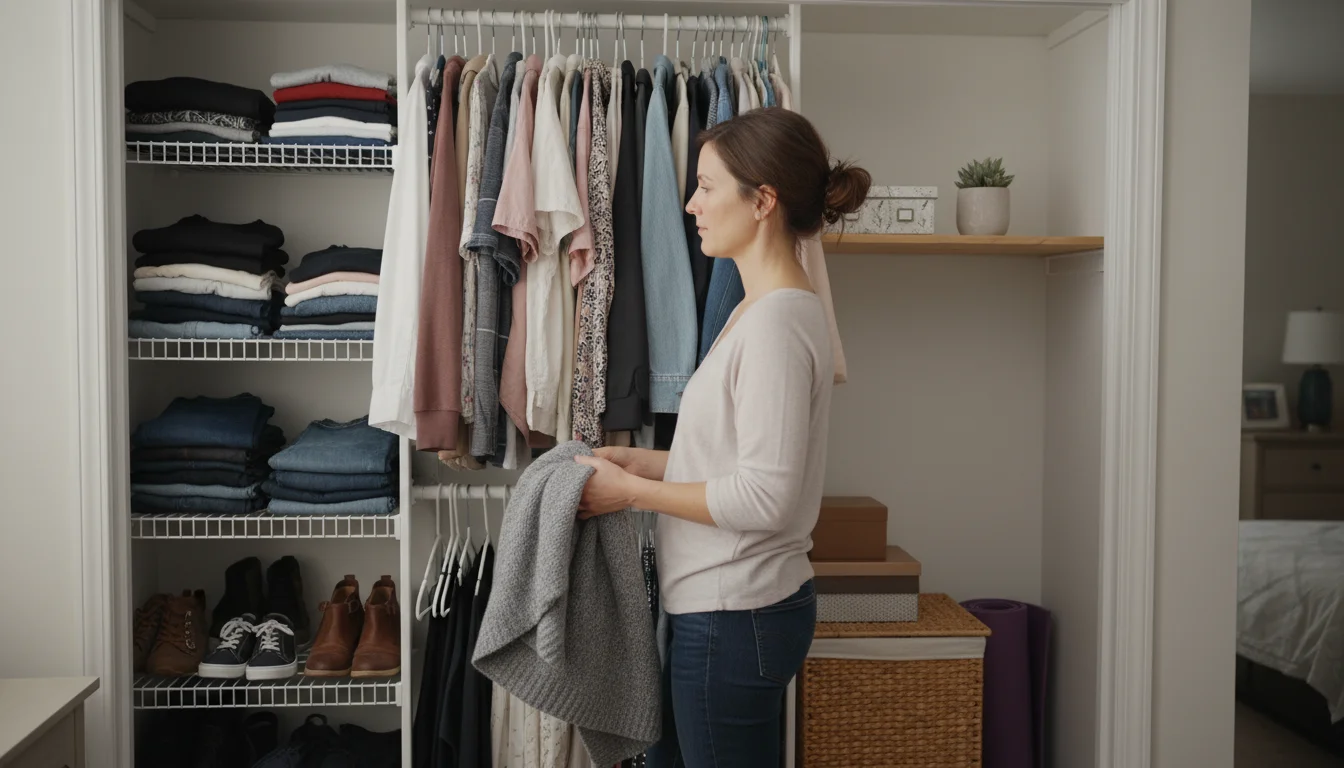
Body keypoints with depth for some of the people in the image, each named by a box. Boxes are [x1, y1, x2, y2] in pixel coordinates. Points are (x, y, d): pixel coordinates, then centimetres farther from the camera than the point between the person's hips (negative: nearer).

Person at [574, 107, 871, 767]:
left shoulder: (778, 322, -20)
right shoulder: (757, 311, 11)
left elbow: (763, 497, -24)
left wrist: (633, 491, -15)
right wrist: (647, 461, 6)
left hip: (735, 616, -10)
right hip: (714, 607, 10)